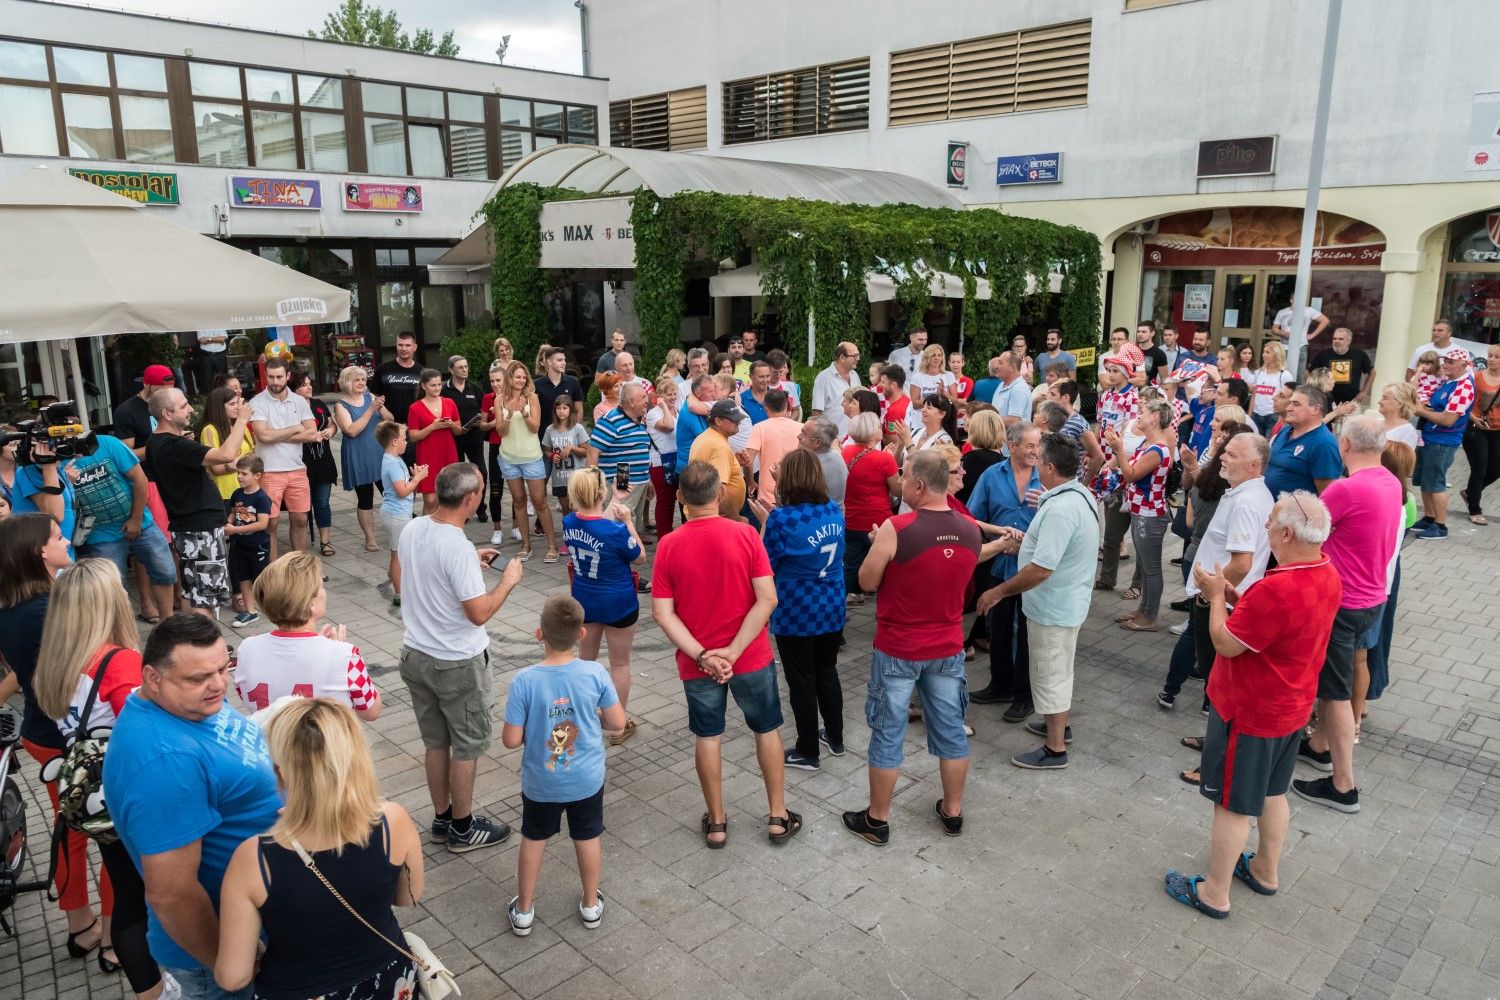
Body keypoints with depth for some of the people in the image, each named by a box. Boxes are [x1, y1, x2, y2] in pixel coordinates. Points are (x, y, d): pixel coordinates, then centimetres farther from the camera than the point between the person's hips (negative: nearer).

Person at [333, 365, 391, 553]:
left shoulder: (370, 397, 6)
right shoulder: (341, 406, -5)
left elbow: (390, 420, 5)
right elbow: (352, 431, -18)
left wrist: (381, 408, -16)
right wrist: (371, 409, -21)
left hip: (380, 454, 3)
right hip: (359, 458, -3)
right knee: (365, 498, 5)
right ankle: (370, 538, 15)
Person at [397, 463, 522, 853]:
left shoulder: (412, 530, -3)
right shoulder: (458, 547, -27)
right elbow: (479, 613, -24)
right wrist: (508, 581, -10)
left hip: (415, 655, 8)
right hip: (457, 664, -7)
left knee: (435, 742, 20)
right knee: (467, 746, 11)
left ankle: (442, 819, 34)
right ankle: (463, 828, 24)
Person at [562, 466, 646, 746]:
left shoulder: (569, 523, -11)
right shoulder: (617, 531, -28)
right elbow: (640, 557, -11)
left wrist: (611, 516, 0)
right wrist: (627, 520, -9)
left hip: (584, 601, 5)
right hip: (618, 604, -5)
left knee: (586, 657, 25)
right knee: (620, 664, 13)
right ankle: (618, 727, 23)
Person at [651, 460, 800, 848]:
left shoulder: (668, 546, -11)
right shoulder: (745, 534, -13)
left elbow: (662, 613, -13)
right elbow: (767, 600, -18)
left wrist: (702, 655, -13)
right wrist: (733, 651, -16)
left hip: (696, 661, 1)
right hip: (751, 656, 0)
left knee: (707, 738, 17)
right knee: (767, 731, 18)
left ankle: (716, 823, 29)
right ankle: (778, 817, 28)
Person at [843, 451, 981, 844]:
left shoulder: (896, 528, -22)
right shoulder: (971, 531, -4)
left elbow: (867, 581, -10)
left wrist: (879, 544, 6)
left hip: (898, 649, -5)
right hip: (948, 648, 5)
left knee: (888, 734, 8)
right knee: (951, 730, 17)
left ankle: (877, 820, 21)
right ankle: (953, 812, 32)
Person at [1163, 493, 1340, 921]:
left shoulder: (1277, 589, -34)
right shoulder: (1326, 574, -3)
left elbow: (1226, 643, -23)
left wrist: (1217, 595, -10)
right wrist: (1234, 597, 1)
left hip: (1250, 712, -9)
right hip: (1291, 707, 9)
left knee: (1233, 804, 6)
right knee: (1272, 792, 25)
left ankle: (1214, 893, 20)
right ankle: (1266, 870, 43)